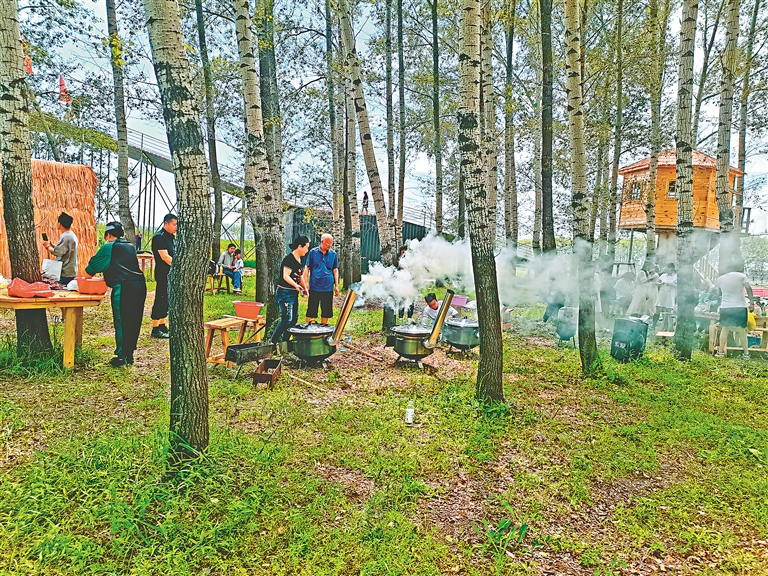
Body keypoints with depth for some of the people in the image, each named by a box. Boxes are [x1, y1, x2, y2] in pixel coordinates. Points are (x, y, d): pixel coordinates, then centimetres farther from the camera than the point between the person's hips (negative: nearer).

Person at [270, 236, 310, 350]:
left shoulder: (299, 260, 13)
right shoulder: (289, 259, -16)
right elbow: (285, 276, -23)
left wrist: (305, 288, 17)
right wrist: (296, 285, -35)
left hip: (294, 293, 10)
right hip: (285, 293, -10)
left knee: (294, 318, 11)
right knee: (286, 319, -13)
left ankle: (284, 342, 20)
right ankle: (272, 342, -4)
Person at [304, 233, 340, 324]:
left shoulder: (333, 254, 6)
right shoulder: (313, 252, 0)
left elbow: (335, 270, 10)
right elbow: (307, 268, 3)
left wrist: (336, 286, 7)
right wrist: (305, 283, -2)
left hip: (328, 288, 2)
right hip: (314, 287, -2)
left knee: (326, 311, 8)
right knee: (311, 310, 2)